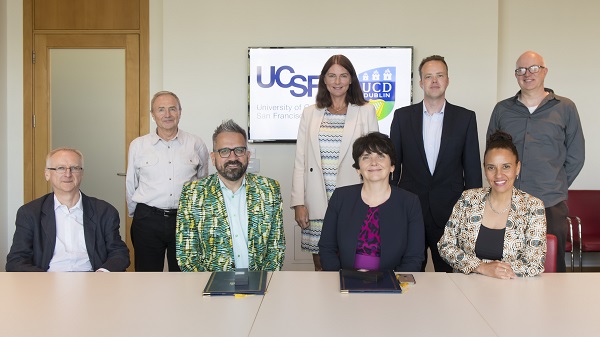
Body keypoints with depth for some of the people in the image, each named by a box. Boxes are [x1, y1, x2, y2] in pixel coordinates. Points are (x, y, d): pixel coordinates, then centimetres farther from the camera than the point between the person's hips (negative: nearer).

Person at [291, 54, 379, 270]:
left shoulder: (366, 111, 6)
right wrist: (299, 203, 1)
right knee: (321, 267, 7)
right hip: (317, 203, 2)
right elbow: (300, 162, 9)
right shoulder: (310, 114, 11)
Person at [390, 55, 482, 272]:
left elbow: (472, 168, 5)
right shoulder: (402, 116, 5)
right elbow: (393, 164, 8)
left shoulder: (465, 118, 4)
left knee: (449, 272, 6)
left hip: (450, 212, 0)